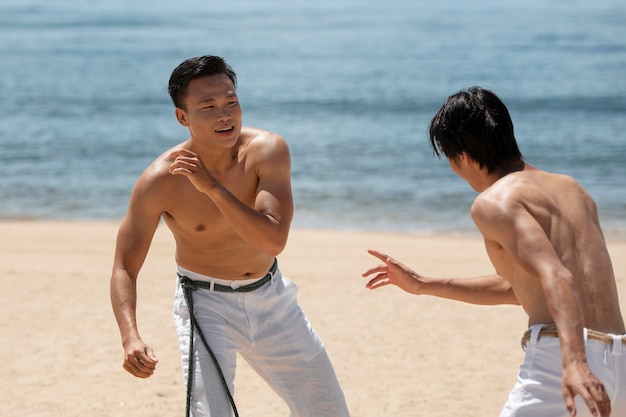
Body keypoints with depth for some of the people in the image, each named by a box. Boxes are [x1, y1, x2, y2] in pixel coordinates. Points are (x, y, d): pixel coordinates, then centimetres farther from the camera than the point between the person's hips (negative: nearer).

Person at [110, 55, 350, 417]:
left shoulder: (267, 151, -20)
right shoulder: (160, 181, -22)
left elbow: (274, 240, -31)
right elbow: (125, 267, -18)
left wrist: (212, 186, -36)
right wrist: (131, 338, -34)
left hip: (270, 295, 3)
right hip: (207, 305, -3)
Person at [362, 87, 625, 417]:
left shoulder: (495, 202, -1)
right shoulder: (571, 189, 23)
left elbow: (555, 276, -18)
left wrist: (573, 362, -33)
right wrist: (423, 286, 37)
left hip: (557, 358, -8)